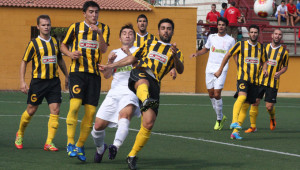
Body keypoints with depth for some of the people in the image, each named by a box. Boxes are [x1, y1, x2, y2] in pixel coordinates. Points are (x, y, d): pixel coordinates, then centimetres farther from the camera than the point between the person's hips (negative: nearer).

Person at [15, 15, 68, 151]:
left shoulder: (55, 42, 9)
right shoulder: (34, 44, -4)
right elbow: (24, 62, 0)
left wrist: (66, 76, 22)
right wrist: (22, 82, -7)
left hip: (54, 81, 4)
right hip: (38, 81, -3)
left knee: (55, 110, -8)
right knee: (31, 110, 5)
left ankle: (49, 142, -5)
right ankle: (20, 134, 31)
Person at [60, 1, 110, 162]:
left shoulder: (103, 28, 9)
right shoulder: (75, 27, 6)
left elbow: (103, 49, -5)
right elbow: (63, 45, 16)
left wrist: (99, 33, -21)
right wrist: (71, 54, -5)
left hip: (94, 73, 2)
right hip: (77, 70, -2)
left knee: (91, 111, -1)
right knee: (75, 105, -21)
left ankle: (80, 146, 13)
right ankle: (70, 143, -11)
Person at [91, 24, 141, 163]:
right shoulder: (115, 53, 23)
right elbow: (107, 75, 15)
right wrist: (110, 62, -3)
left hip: (132, 91, -4)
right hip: (115, 91, 4)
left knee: (124, 114, -35)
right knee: (98, 126, -2)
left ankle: (115, 146, -49)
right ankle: (100, 148, 26)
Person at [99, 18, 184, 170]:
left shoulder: (175, 52, 23)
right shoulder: (149, 43, 29)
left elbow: (180, 70, 4)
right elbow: (132, 58, 37)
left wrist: (175, 57, -15)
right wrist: (111, 66, 33)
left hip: (154, 84, 0)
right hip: (139, 73, 0)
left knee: (148, 124, -11)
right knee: (143, 82, -42)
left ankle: (132, 156, 5)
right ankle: (146, 101, -78)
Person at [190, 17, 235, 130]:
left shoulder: (230, 40, 1)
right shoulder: (212, 37, 9)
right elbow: (206, 49, 24)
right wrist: (197, 53, 6)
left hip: (221, 70, -4)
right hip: (210, 69, 4)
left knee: (217, 94, -13)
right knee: (211, 94, 5)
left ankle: (219, 119, 1)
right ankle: (221, 116, 22)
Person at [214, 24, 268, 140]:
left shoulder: (261, 47, 12)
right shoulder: (241, 45, 0)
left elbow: (264, 61, 25)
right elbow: (228, 55, 9)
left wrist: (264, 70, 2)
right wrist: (220, 70, 12)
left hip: (254, 80, 4)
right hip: (243, 78, -4)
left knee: (245, 106, 3)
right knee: (242, 97, -31)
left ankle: (235, 132, 5)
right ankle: (234, 122, -40)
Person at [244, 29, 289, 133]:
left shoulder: (284, 52, 3)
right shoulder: (265, 47, 6)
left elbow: (285, 67, 12)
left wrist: (279, 73, -8)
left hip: (273, 82, -1)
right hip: (260, 81, 1)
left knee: (269, 107, -3)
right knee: (255, 102, -7)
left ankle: (272, 118, 31)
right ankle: (253, 126, 2)